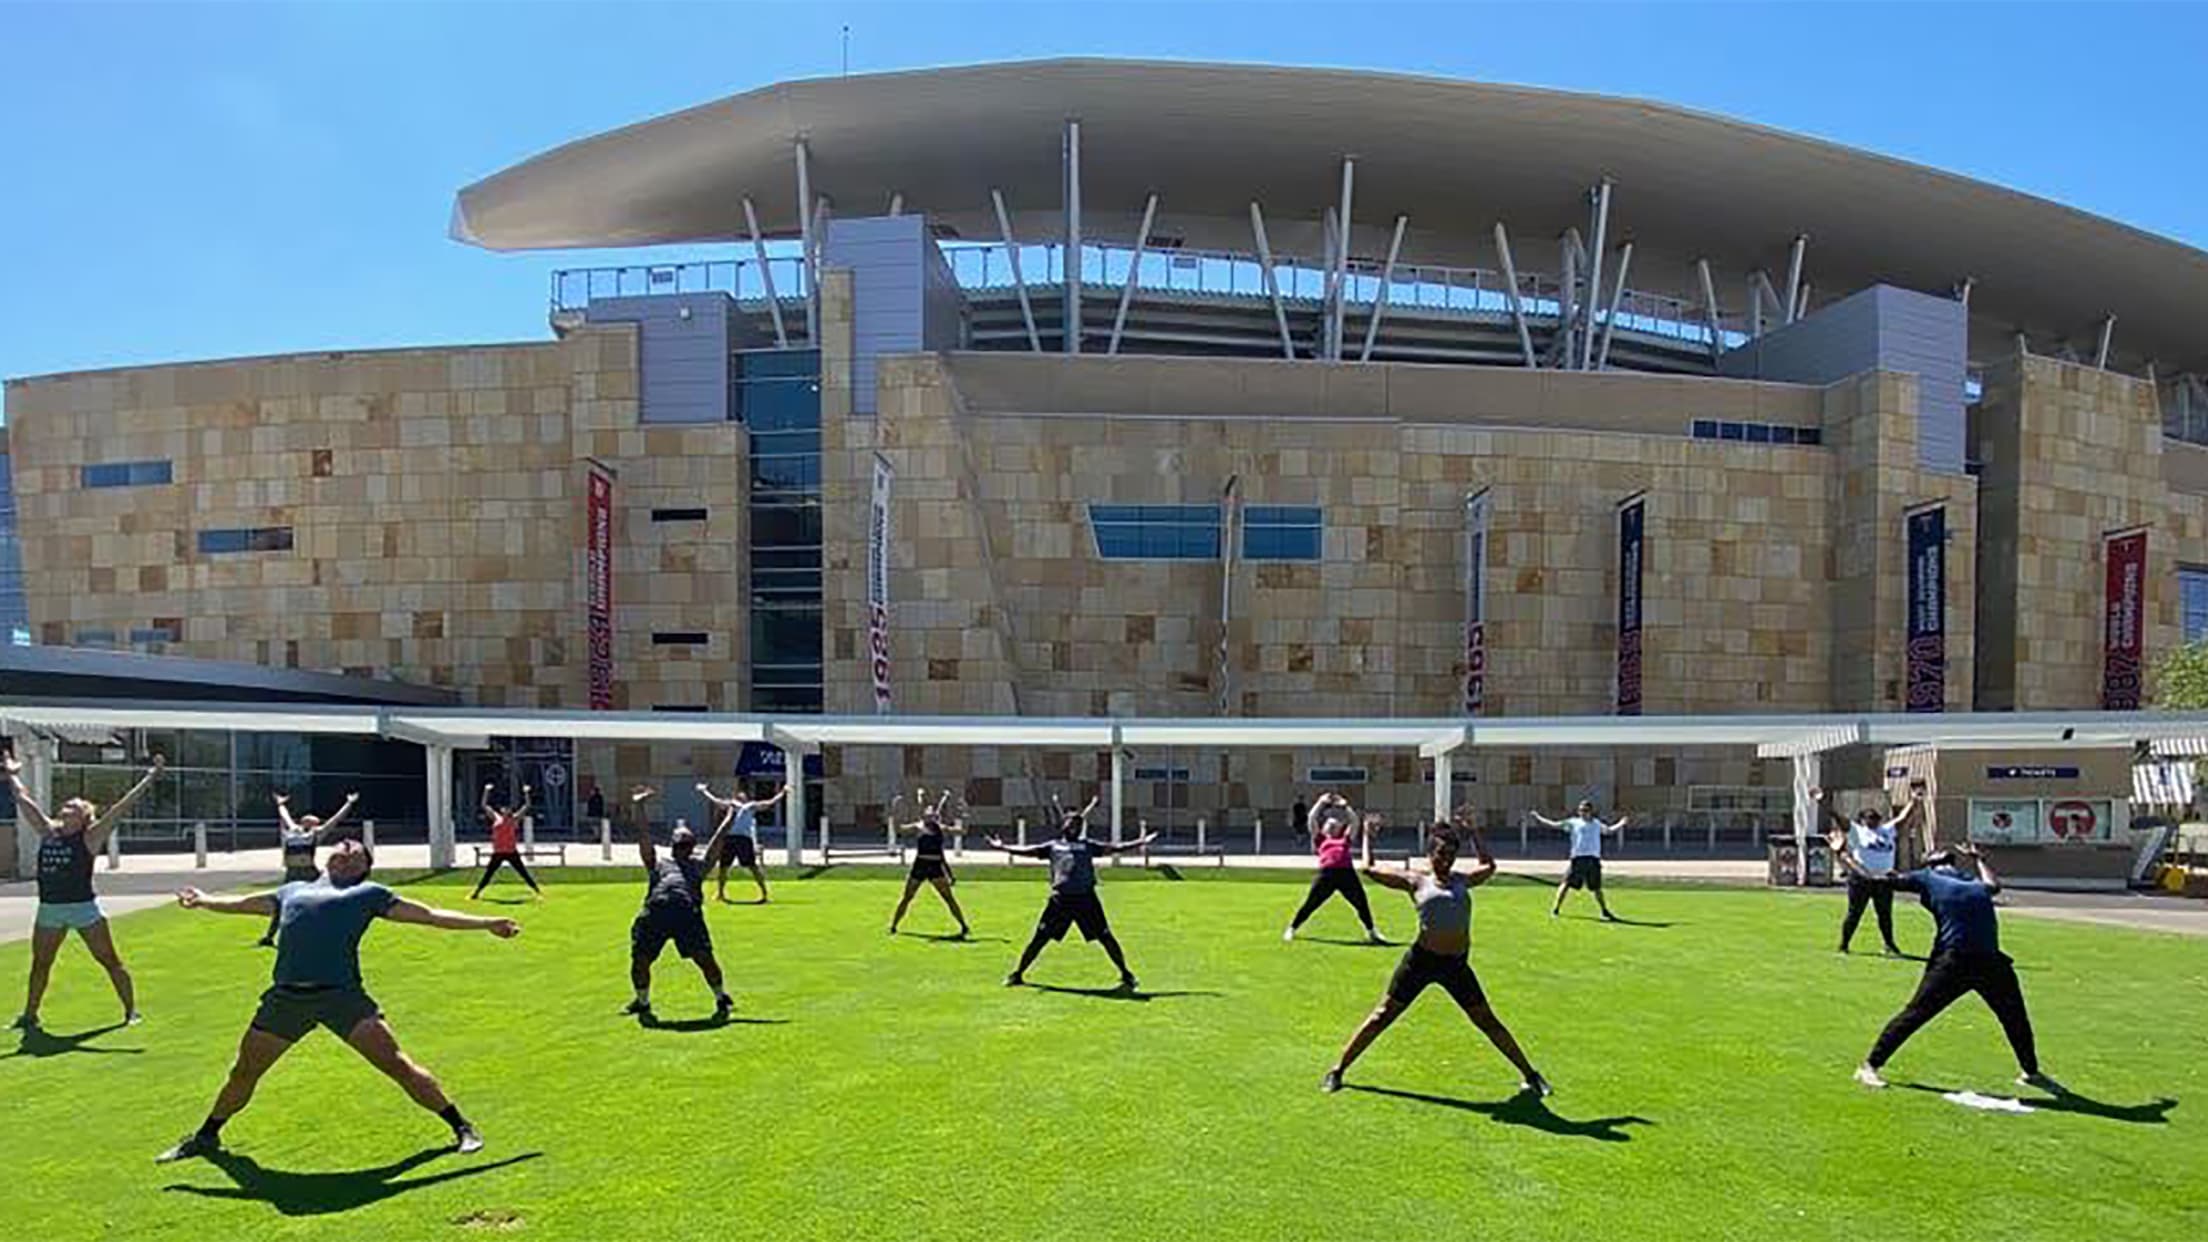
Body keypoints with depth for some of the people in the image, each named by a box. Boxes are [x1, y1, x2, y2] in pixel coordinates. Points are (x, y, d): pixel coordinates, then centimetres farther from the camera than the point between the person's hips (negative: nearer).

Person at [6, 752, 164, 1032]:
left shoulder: (89, 837, -6)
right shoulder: (47, 831, 8)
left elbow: (121, 808, -12)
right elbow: (25, 802, 18)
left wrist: (149, 778, -16)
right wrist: (13, 776, 25)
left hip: (84, 907, -5)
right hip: (49, 909, 6)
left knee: (110, 961, 0)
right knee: (39, 964, 16)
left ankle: (131, 1010, 6)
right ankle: (29, 1016, 30)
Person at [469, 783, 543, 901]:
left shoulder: (514, 819, 2)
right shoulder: (496, 819, 6)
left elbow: (526, 806, 1)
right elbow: (484, 805, 8)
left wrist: (526, 793, -5)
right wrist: (486, 791, 4)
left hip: (512, 852, -1)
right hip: (498, 853, 1)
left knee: (525, 874, -2)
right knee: (487, 875, 5)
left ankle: (539, 892, -1)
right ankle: (475, 893, 17)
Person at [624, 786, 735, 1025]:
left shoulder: (698, 865, 29)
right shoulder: (657, 862, 30)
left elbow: (717, 841, 31)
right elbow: (643, 835, 27)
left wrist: (730, 817, 34)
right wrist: (637, 806, 26)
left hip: (688, 913, -1)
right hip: (654, 913, 1)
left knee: (704, 958, -12)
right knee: (640, 960, -4)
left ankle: (722, 1000, 7)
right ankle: (643, 1003, 20)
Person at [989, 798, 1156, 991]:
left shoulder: (1087, 845, 17)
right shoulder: (1053, 846, 16)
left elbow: (1114, 848, 15)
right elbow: (1027, 851, 13)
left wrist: (1140, 843, 11)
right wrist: (1002, 847, 5)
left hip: (1085, 897, 0)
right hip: (1061, 899, 0)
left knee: (1105, 937, -2)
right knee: (1039, 938, 1)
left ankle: (1126, 975, 11)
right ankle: (1017, 974, 15)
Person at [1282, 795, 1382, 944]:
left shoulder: (1345, 839, 21)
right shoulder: (1320, 839, 17)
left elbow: (1354, 820, 19)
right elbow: (1312, 819, 12)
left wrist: (1345, 806, 22)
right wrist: (1321, 802, 15)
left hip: (1347, 873, 2)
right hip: (1326, 874, -2)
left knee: (1362, 903, 6)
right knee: (1310, 905, 1)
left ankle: (1371, 932, 22)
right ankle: (1291, 929, 13)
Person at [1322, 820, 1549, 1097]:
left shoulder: (1462, 880, 11)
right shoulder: (1416, 881, 2)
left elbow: (1488, 865, 30)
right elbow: (1370, 869, 6)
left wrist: (1473, 833, 26)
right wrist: (1368, 835, 16)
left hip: (1456, 964, 3)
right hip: (1421, 959, -3)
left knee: (1487, 1021, 12)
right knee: (1383, 1015, 2)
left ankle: (1529, 1075, 24)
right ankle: (1338, 1070, 10)